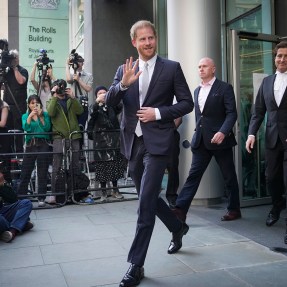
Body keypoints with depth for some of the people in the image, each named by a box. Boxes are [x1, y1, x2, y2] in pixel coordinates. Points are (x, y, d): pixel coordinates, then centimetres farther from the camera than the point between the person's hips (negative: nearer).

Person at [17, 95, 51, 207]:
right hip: (30, 145, 1)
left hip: (43, 144, -1)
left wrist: (40, 116, -12)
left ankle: (41, 198, 6)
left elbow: (47, 128, -6)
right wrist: (30, 115, -14)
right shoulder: (25, 116, 13)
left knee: (42, 172, 0)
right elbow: (26, 128, -6)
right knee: (25, 172, 1)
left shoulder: (45, 115, 9)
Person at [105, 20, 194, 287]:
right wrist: (123, 83, -20)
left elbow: (187, 103, 0)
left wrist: (158, 112, -13)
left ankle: (136, 264, 1)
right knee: (148, 197, 17)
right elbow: (109, 101, -1)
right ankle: (178, 228, 43)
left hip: (157, 142, -5)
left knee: (146, 202, -9)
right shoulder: (124, 69, 10)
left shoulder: (171, 68, 1)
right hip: (132, 143, 5)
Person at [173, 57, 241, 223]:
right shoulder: (197, 90, 16)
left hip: (219, 139, -5)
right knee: (194, 174, -2)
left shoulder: (224, 88, -4)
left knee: (229, 176, 7)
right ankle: (180, 210, -6)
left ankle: (234, 210, 22)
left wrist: (223, 132, -25)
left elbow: (232, 113, -11)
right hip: (201, 141, 5)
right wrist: (198, 135, 15)